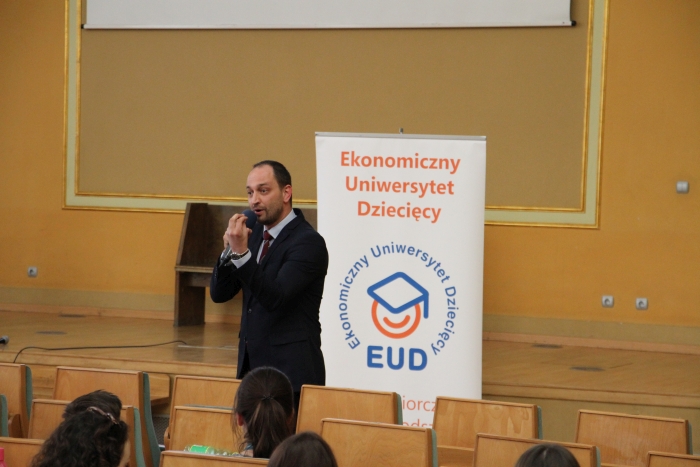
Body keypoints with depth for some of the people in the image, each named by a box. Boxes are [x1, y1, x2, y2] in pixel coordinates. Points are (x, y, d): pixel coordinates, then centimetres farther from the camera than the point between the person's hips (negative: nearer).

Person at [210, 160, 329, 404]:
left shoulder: (308, 242, -12)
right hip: (251, 363, 7)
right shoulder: (255, 233, 10)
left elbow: (275, 298, -22)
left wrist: (241, 253, -28)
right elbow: (219, 293, 8)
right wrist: (229, 250, -9)